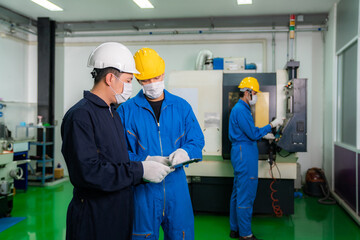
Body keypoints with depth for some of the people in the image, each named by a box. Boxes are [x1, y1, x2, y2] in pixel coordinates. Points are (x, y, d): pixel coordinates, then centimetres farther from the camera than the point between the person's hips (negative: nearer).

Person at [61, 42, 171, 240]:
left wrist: (145, 164, 1)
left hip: (120, 212, 8)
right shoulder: (80, 115, -17)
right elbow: (88, 171, -25)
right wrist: (140, 170, -21)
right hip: (94, 218, -8)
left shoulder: (113, 113, 14)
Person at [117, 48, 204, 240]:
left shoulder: (181, 106, 7)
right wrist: (145, 161, -19)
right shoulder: (126, 110, 0)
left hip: (176, 186, 2)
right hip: (142, 189, -2)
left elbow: (197, 141, 5)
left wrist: (185, 152, -17)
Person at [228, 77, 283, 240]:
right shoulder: (241, 110, -16)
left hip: (241, 153, 11)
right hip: (244, 154, -11)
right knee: (246, 195, -5)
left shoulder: (241, 108, 17)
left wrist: (263, 134, 18)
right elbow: (253, 134, -17)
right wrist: (271, 125, -10)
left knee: (238, 192, 15)